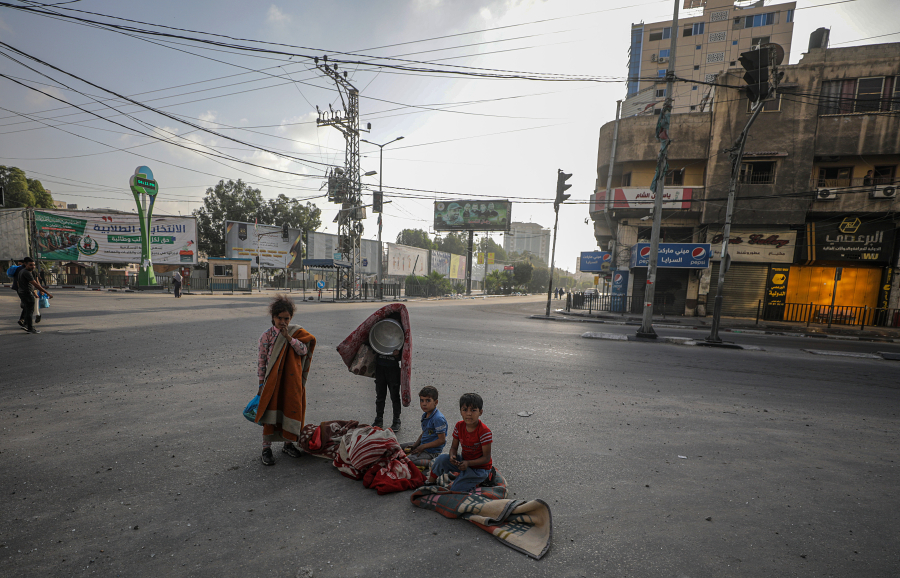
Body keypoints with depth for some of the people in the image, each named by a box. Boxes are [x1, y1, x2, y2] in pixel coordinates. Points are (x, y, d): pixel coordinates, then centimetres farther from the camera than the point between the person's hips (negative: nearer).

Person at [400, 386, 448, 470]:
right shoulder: (425, 415, 4)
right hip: (422, 444, 10)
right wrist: (415, 445, -1)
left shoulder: (438, 419, -24)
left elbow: (442, 440, -24)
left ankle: (432, 463, -15)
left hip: (432, 451, -10)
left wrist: (423, 447, -19)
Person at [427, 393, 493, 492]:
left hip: (480, 467, -5)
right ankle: (430, 482, 3)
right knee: (442, 458, -19)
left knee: (455, 490, -15)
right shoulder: (459, 426, -8)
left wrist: (468, 463, -30)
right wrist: (452, 456, -24)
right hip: (464, 461, 5)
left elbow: (486, 458, -19)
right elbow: (454, 447, 0)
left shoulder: (484, 432, -24)